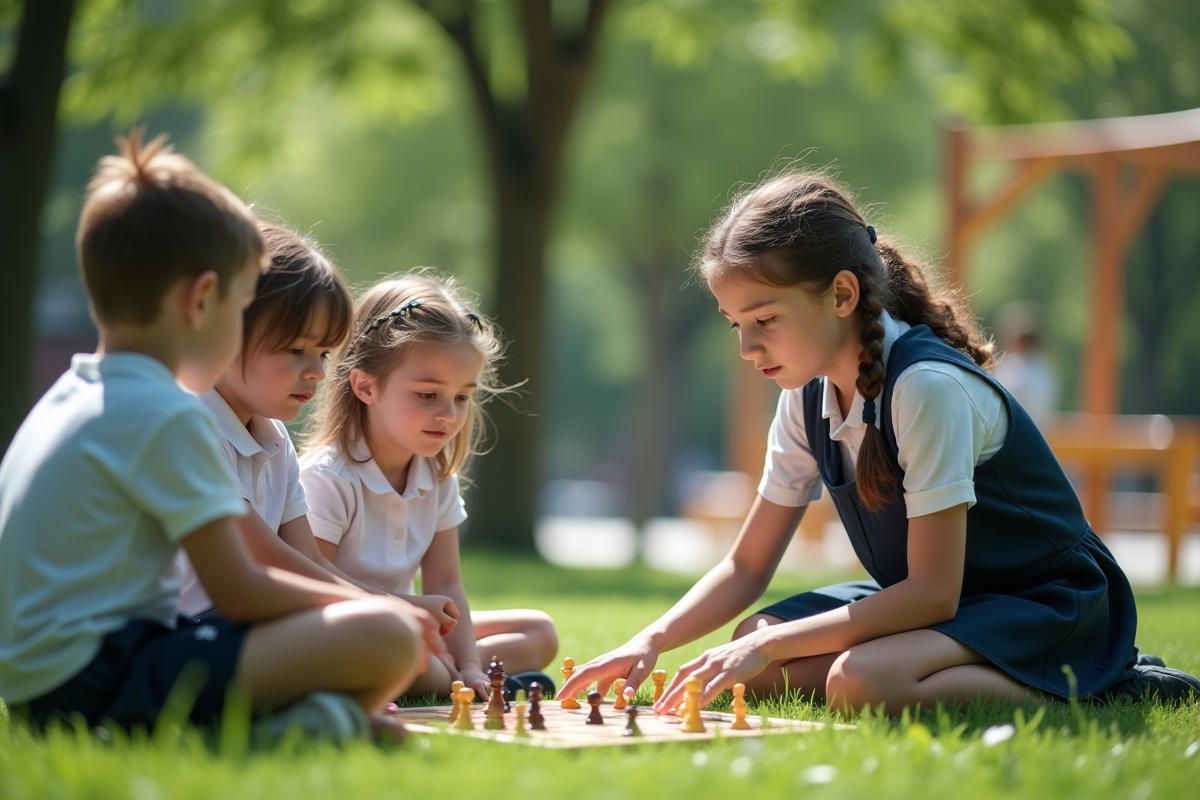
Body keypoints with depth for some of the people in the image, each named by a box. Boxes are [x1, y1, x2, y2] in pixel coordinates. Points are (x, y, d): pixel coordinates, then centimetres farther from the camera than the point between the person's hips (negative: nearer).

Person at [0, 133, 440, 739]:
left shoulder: (70, 395, 17)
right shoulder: (167, 415, -12)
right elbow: (239, 592, -12)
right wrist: (366, 604, 4)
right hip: (97, 679, -10)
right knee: (388, 637, -20)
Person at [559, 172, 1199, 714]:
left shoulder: (928, 386, -25)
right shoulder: (809, 397, 1)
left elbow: (933, 590, -27)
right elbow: (746, 567, 6)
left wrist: (770, 646, -29)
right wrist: (652, 642, -13)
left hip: (1050, 607, -9)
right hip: (936, 599, 9)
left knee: (859, 681, -34)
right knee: (752, 655, -8)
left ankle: (1103, 691, -17)